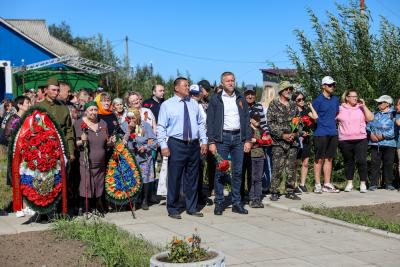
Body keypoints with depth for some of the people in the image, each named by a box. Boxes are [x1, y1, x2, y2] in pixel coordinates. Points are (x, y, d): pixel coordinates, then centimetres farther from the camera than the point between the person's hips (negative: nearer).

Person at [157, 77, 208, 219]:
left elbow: (201, 124, 14)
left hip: (194, 144, 5)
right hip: (176, 145, -5)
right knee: (174, 178, -1)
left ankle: (191, 208, 21)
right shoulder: (167, 105, -1)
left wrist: (204, 141, 6)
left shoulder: (194, 104, 13)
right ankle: (173, 209, 11)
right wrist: (163, 145, -13)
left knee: (192, 178, 11)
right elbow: (161, 127, -4)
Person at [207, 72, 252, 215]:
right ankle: (219, 203, 6)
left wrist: (248, 140, 4)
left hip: (238, 137, 3)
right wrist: (211, 142, -8)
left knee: (238, 171, 4)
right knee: (220, 171, -1)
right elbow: (210, 121, -1)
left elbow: (247, 120, 12)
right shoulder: (215, 99, 2)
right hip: (222, 137, -3)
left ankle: (236, 203, 11)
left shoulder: (240, 99, 12)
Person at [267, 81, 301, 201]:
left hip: (293, 141, 4)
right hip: (278, 142, -4)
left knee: (291, 169, 7)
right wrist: (282, 135, -13)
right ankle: (274, 192, 1)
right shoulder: (273, 104, 0)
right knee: (277, 169, -6)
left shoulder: (293, 105, 14)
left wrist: (295, 133, -3)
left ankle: (290, 191, 16)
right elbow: (270, 123, -6)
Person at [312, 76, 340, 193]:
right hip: (321, 134, -6)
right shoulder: (318, 100, -7)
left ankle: (327, 184, 16)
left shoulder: (335, 99, 13)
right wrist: (322, 125, -6)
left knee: (329, 159, 10)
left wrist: (332, 123, 14)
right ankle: (317, 185, 3)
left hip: (333, 133, 6)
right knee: (319, 159, -2)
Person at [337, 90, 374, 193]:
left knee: (361, 161, -7)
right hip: (345, 140, 1)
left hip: (360, 139, 0)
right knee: (348, 162, 9)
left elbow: (370, 118, -2)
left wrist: (364, 106, -6)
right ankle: (349, 183, 20)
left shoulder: (361, 108, 8)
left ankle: (363, 184, 2)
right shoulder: (340, 109, 7)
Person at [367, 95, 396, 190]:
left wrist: (383, 136, -15)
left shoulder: (393, 115, -1)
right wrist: (371, 134, -7)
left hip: (388, 143, -3)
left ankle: (388, 184, 13)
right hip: (375, 143, 3)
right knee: (375, 163, 0)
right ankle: (373, 184, 3)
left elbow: (394, 130, -10)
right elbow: (368, 125, 12)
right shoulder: (375, 114, 15)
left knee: (388, 164, 3)